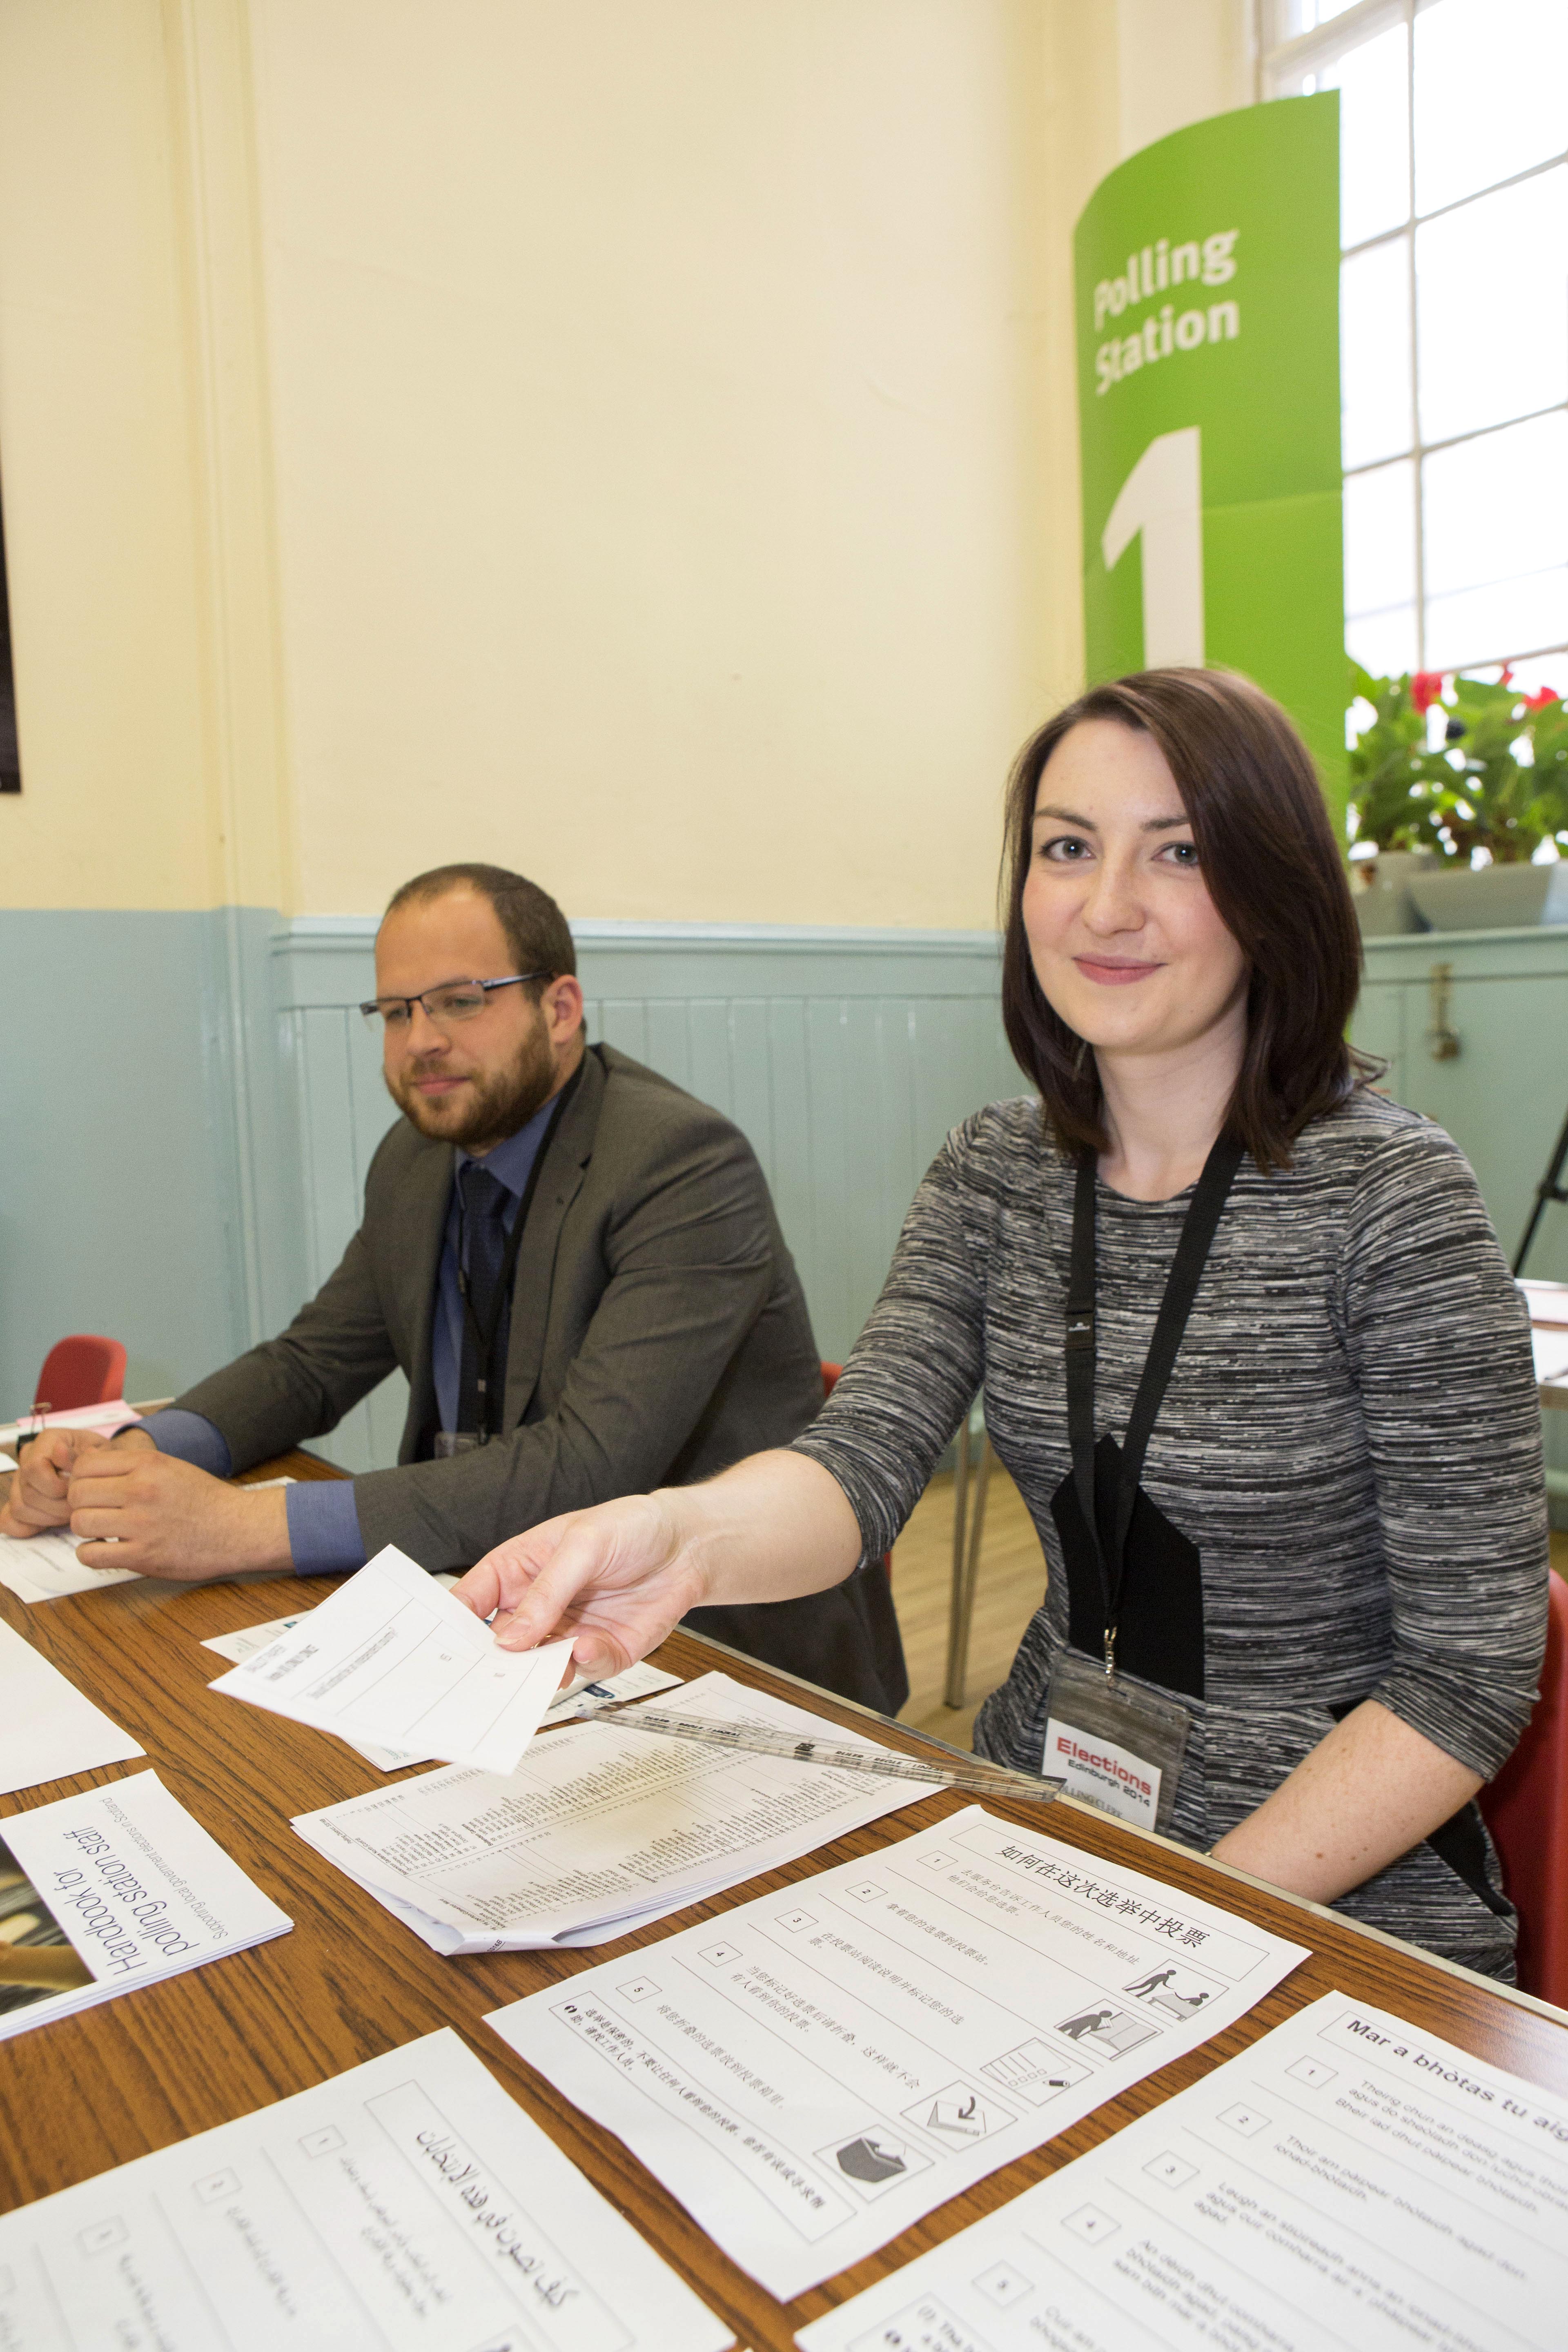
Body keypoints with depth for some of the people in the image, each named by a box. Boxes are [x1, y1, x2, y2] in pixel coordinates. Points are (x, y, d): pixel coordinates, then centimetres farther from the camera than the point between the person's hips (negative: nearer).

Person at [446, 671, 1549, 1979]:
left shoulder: (1388, 1195, -15)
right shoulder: (995, 1171, -1)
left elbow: (1470, 1678, -13)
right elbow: (867, 1454, -14)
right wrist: (683, 1536, -36)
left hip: (1337, 1906, -4)